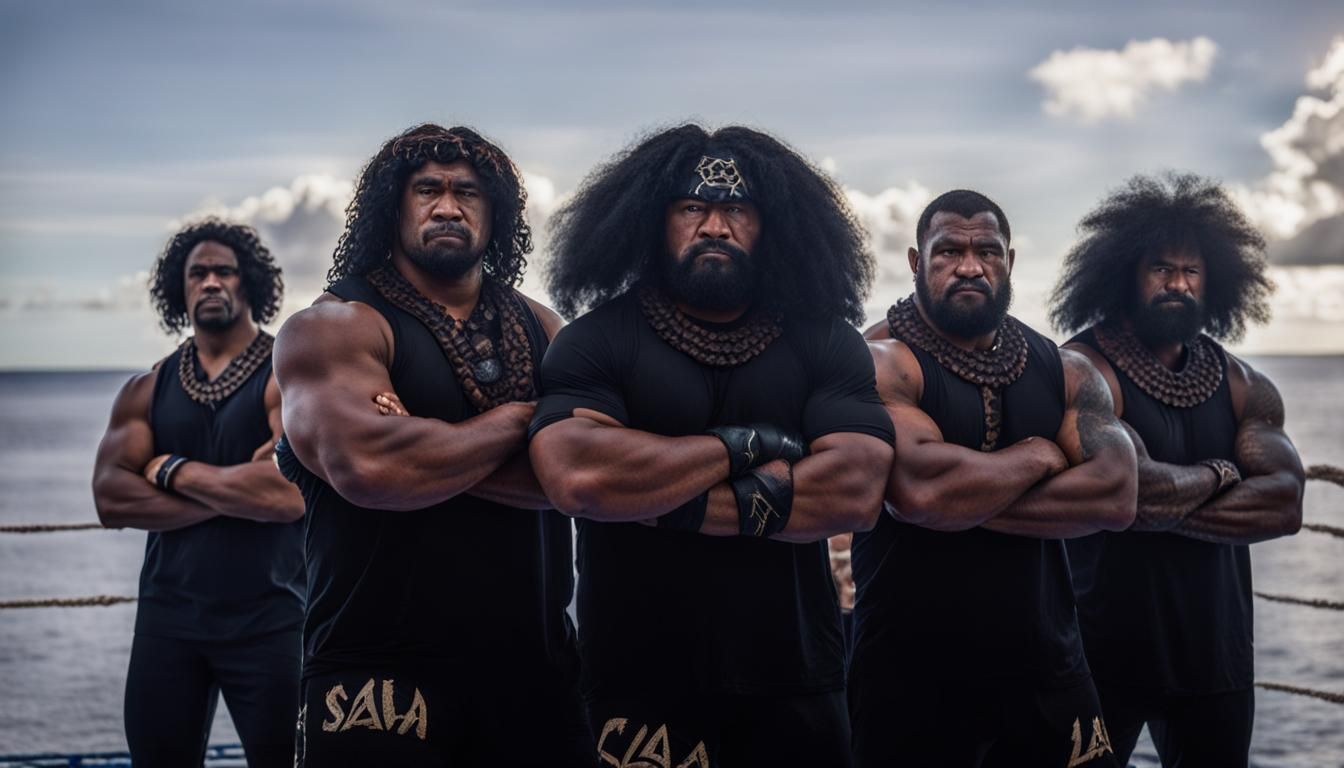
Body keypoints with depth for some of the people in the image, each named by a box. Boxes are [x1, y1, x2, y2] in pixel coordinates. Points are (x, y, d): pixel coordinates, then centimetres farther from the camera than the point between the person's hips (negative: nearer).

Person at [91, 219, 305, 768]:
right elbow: (111, 501, -5)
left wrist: (173, 471, -8)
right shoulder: (148, 390, 8)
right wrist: (241, 490, -14)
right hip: (167, 617, 4)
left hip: (269, 619, -4)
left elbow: (290, 494, -20)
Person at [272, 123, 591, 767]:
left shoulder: (537, 327, 10)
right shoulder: (332, 328, -5)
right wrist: (516, 422, -9)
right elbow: (370, 465, -24)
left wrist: (428, 450, -14)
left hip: (534, 669, 5)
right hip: (382, 682, -4)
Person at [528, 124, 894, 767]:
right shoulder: (596, 340, -3)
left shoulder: (826, 342, 2)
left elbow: (856, 490, -12)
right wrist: (743, 446, -13)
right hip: (640, 685, -2)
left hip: (792, 682, 2)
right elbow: (577, 475, -21)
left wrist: (663, 503, -15)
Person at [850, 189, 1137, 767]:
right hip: (911, 678, -4)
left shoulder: (1065, 371, 8)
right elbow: (917, 491, -26)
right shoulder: (883, 363, -9)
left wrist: (966, 499, -14)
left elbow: (1116, 496, -6)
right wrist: (1038, 456, -10)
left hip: (1047, 669, 5)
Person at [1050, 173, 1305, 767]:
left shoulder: (1244, 387, 6)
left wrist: (1164, 506, -16)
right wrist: (1218, 474, -6)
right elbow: (1136, 487, -26)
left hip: (1216, 653, 5)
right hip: (1103, 653, -5)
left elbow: (1285, 506, -7)